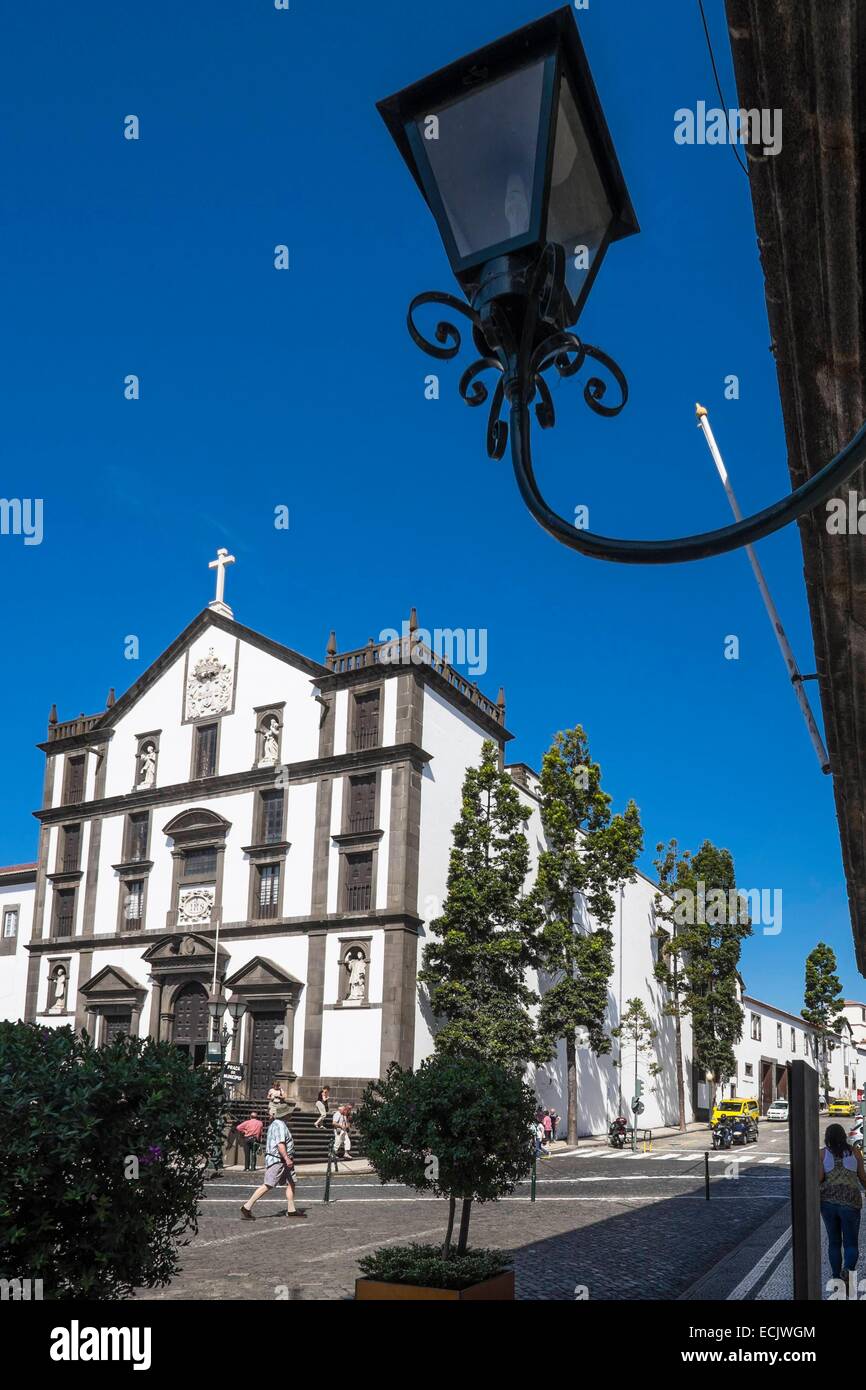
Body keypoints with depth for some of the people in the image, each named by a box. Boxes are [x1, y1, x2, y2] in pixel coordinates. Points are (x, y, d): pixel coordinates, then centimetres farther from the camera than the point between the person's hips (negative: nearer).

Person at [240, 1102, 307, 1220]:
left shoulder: (275, 1123, 16)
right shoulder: (280, 1125, -17)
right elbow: (280, 1144, -26)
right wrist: (287, 1158, -30)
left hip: (282, 1161, 11)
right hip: (277, 1160, -11)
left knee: (291, 1183, 8)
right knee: (267, 1186, -9)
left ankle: (291, 1210, 11)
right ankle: (247, 1207, -5)